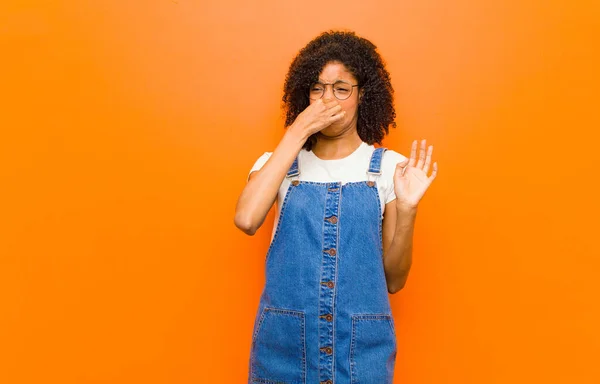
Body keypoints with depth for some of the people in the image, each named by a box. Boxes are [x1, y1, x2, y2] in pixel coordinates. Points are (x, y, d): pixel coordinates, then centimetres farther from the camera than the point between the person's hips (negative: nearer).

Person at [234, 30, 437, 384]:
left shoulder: (388, 166, 0)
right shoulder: (279, 164, 3)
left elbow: (394, 280, 1)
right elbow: (247, 220, -20)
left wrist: (407, 209, -14)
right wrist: (297, 132, -16)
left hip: (362, 347, 0)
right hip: (284, 343, 1)